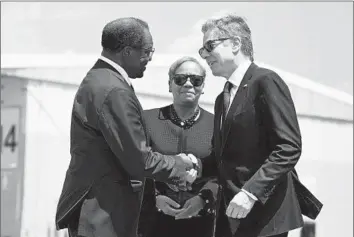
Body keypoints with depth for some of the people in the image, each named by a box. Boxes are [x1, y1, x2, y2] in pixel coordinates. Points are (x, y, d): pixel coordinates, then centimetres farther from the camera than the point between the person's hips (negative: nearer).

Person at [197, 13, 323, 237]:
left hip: (264, 213, -8)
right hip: (230, 213, 8)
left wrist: (251, 191, -23)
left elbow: (289, 147, -16)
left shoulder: (265, 81, -8)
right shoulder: (223, 99, 21)